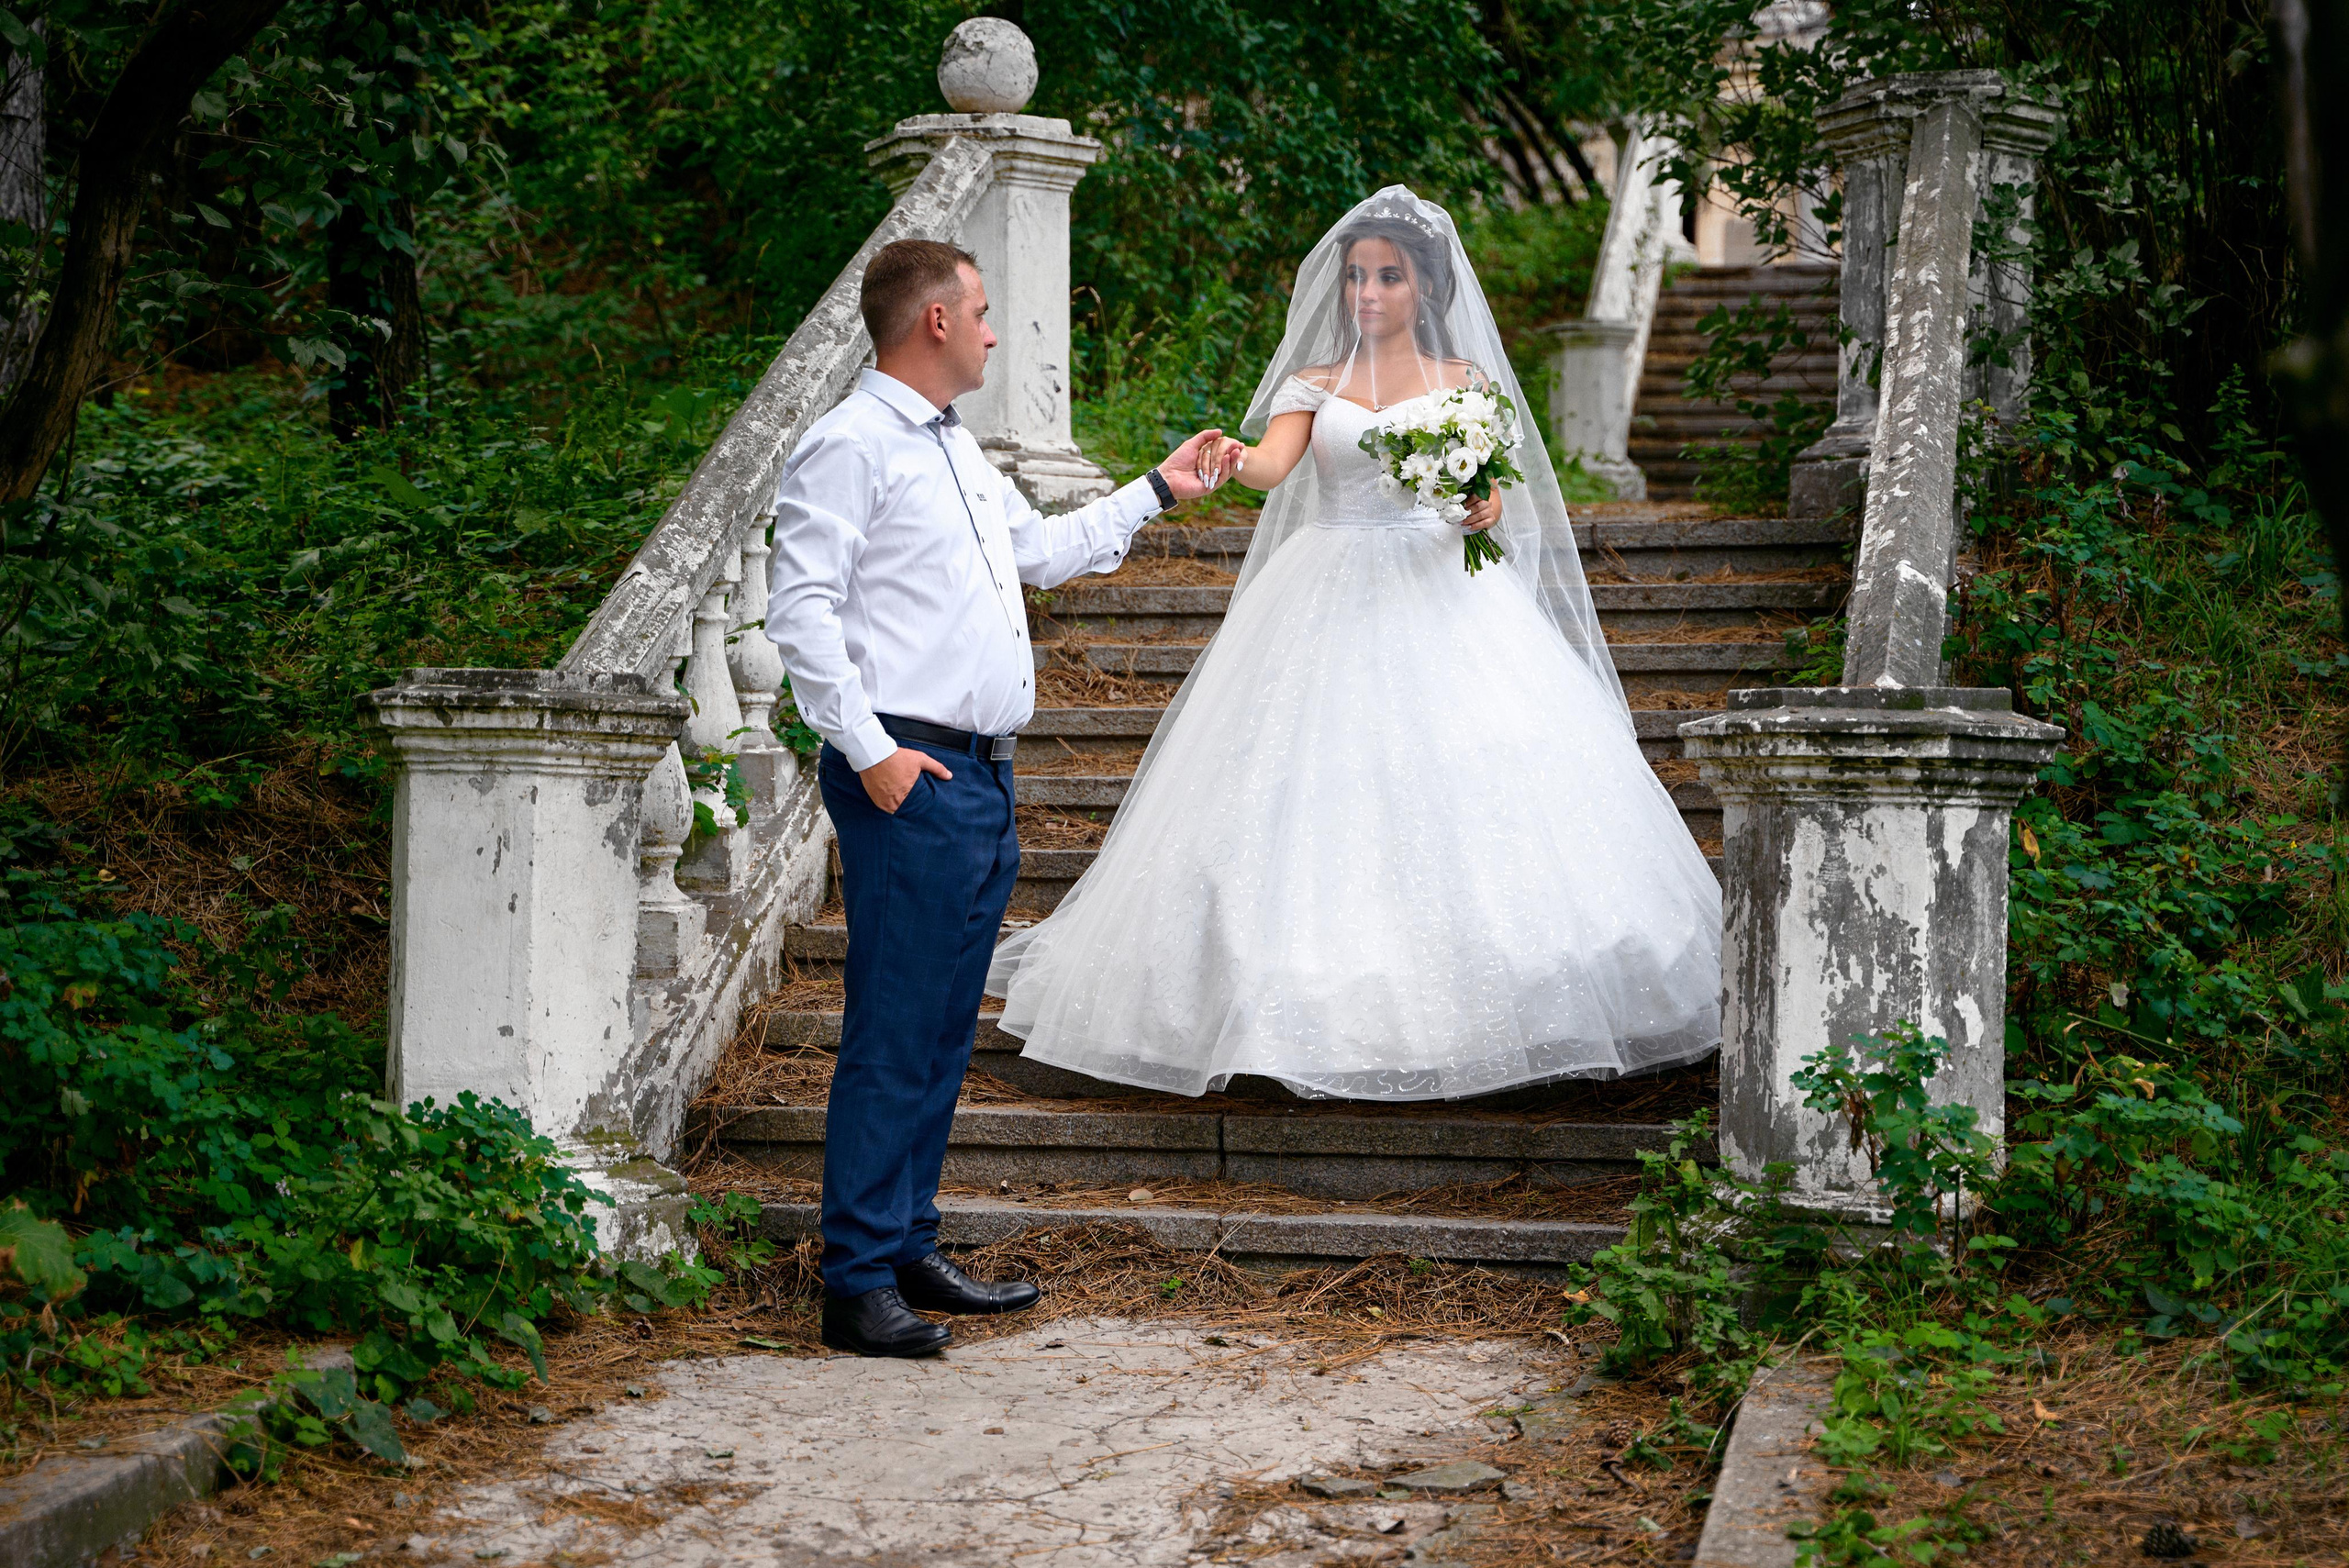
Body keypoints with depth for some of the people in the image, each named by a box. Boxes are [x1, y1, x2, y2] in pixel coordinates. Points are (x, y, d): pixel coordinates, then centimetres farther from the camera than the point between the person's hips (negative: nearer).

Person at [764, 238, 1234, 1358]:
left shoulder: (956, 448, 21)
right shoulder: (850, 445, -8)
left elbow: (1043, 550, 34)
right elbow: (802, 608, -15)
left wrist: (1155, 491, 38)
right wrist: (869, 749, -20)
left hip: (983, 777, 9)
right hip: (910, 781, -9)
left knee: (944, 1036, 13)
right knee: (892, 1039, -7)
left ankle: (909, 1253, 22)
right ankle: (858, 1285, -2)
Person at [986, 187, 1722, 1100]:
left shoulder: (1465, 382, 10)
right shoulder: (1317, 381, 10)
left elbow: (1495, 494, 2)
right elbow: (1277, 462, -8)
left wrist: (1483, 511, -22)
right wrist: (1235, 462, -31)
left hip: (1441, 595, 0)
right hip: (1332, 603, 1)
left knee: (1465, 780, -10)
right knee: (1317, 792, -5)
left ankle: (1475, 991, -2)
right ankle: (1320, 1004, 1)